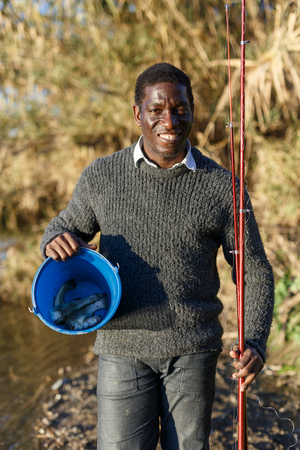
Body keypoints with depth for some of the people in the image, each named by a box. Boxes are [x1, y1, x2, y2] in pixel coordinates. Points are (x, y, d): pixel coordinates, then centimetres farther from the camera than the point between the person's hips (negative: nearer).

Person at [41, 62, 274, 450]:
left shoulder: (222, 187, -1)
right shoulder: (101, 176, 0)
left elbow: (254, 270, 4)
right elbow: (69, 225, 15)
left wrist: (254, 342, -9)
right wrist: (56, 240, -10)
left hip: (193, 351, 1)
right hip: (122, 348, 0)